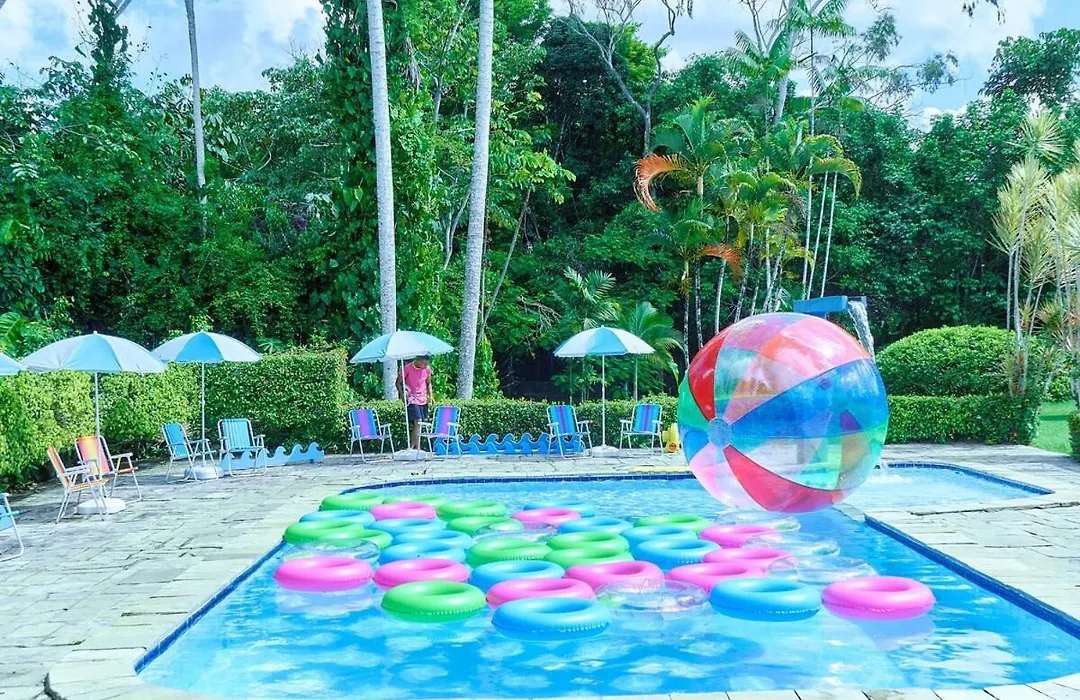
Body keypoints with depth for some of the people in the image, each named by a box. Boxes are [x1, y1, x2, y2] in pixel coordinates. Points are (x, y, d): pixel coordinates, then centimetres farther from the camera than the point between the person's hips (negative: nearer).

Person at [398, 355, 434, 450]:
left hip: (423, 400, 5)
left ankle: (412, 447, 15)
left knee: (417, 424, 8)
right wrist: (402, 393, -19)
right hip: (412, 399, -5)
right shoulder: (408, 368, -13)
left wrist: (431, 396, 3)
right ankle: (417, 448, -11)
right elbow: (398, 382, -5)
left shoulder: (427, 369, 0)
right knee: (417, 423, -15)